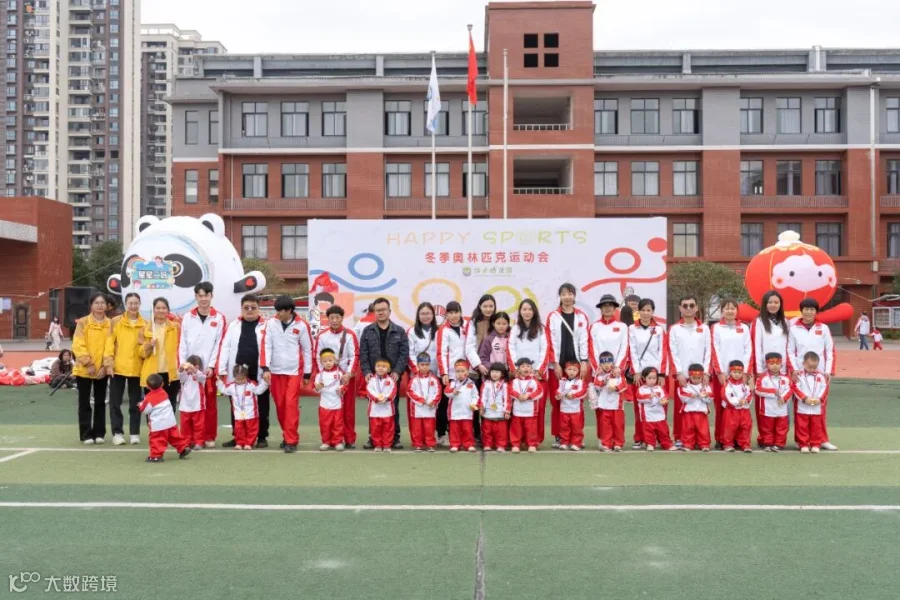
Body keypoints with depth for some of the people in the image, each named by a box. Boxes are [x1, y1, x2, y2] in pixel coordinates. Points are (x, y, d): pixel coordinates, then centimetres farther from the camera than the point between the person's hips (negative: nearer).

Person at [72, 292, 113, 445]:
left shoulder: (110, 324, 3)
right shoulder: (83, 322, -4)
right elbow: (78, 345, -10)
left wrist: (105, 365, -9)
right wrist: (88, 363, -16)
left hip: (102, 370, 2)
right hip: (84, 369, -2)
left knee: (100, 402, 9)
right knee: (84, 403, 2)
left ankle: (99, 433, 17)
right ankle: (86, 434, 7)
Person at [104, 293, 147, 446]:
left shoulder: (145, 324, 5)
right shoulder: (116, 321, 1)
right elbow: (110, 342, -4)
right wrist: (108, 362, -11)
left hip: (136, 368, 1)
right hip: (118, 367, -1)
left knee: (135, 402, 7)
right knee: (115, 401, 3)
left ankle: (135, 433, 14)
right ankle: (117, 432, 11)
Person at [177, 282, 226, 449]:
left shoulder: (219, 318, 2)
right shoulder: (187, 317, 7)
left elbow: (219, 344, -1)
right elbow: (182, 343, 5)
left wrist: (212, 366, -7)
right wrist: (182, 364, -3)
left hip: (210, 368, -1)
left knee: (210, 403, 4)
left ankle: (209, 437, 12)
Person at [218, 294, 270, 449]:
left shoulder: (266, 326, 1)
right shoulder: (233, 325, 8)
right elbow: (225, 348, 4)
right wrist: (222, 370, -2)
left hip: (259, 375, -2)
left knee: (261, 407, 6)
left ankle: (262, 437, 16)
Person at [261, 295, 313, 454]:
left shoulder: (301, 325, -5)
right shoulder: (271, 323, -1)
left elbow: (307, 350, 2)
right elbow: (266, 346, -3)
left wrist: (307, 373, 4)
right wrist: (265, 368, -13)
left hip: (294, 371, -3)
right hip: (275, 371, 3)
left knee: (291, 404, -9)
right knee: (280, 405, 8)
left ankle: (291, 440, -4)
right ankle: (287, 435, 24)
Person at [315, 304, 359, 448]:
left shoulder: (350, 334, -3)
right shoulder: (322, 335, 1)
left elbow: (355, 356, -6)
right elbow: (318, 356, 4)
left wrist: (349, 374, -16)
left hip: (347, 376, -1)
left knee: (348, 408, 3)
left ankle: (350, 439, 11)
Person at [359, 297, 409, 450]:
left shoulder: (399, 331, 3)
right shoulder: (367, 331, 5)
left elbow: (404, 353, -2)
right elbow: (363, 353, 1)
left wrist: (397, 371, -13)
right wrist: (366, 371, -10)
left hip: (393, 376, -1)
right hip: (373, 376, 1)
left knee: (393, 406, 5)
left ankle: (395, 437, 12)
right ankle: (373, 437, 12)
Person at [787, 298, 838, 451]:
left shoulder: (823, 328, 5)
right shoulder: (794, 329, 3)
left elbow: (830, 350, 6)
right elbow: (790, 351, 3)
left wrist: (829, 371, -2)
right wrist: (794, 369, -9)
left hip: (820, 373, 1)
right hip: (800, 373, -1)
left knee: (821, 406, 4)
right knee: (800, 406, 1)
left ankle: (822, 440, 11)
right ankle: (800, 440, 7)